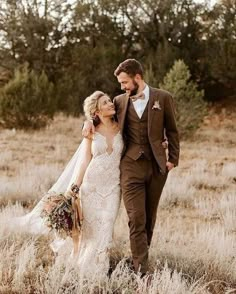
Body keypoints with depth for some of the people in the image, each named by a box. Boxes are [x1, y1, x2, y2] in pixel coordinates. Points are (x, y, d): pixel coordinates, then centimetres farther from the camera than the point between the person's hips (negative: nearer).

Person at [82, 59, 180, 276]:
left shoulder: (163, 98, 3)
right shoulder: (120, 101, 9)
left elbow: (172, 131, 8)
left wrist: (173, 159, 2)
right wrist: (89, 121, 4)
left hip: (157, 166, 0)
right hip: (131, 166, 0)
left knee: (149, 218, 9)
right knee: (136, 219, -9)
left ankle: (141, 257, 22)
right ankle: (141, 271, -12)